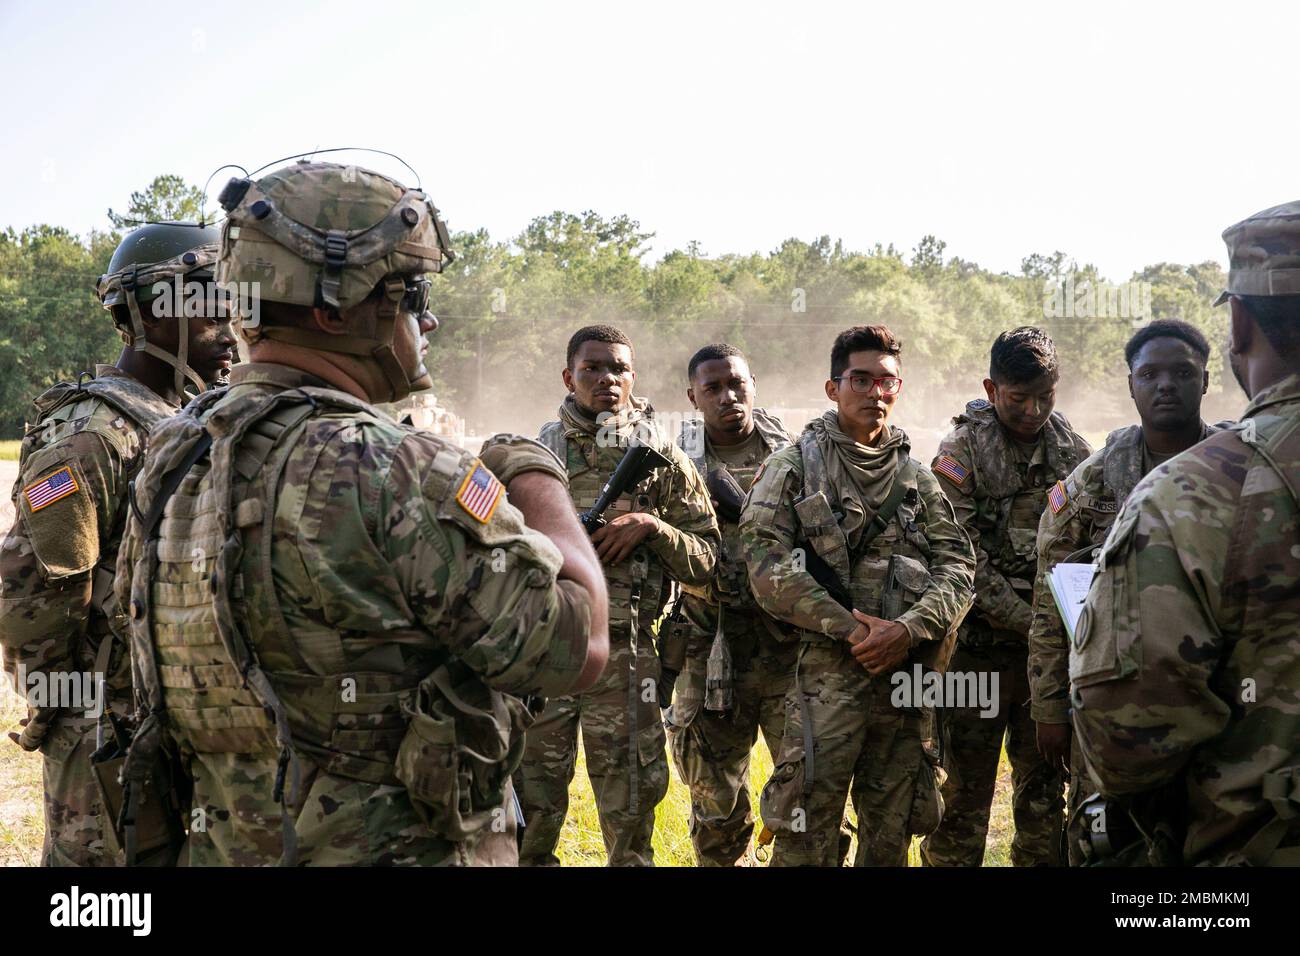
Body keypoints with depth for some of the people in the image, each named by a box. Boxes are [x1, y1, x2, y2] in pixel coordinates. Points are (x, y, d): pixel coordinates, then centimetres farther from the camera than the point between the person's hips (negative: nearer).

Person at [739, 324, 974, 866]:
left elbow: (958, 566, 6)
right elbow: (767, 563, -9)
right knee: (805, 840, -6)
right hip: (826, 673, -4)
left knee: (891, 835, 12)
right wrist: (851, 629, -15)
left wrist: (908, 629, -13)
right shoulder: (794, 467, 2)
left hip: (906, 675, 4)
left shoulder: (918, 478, 15)